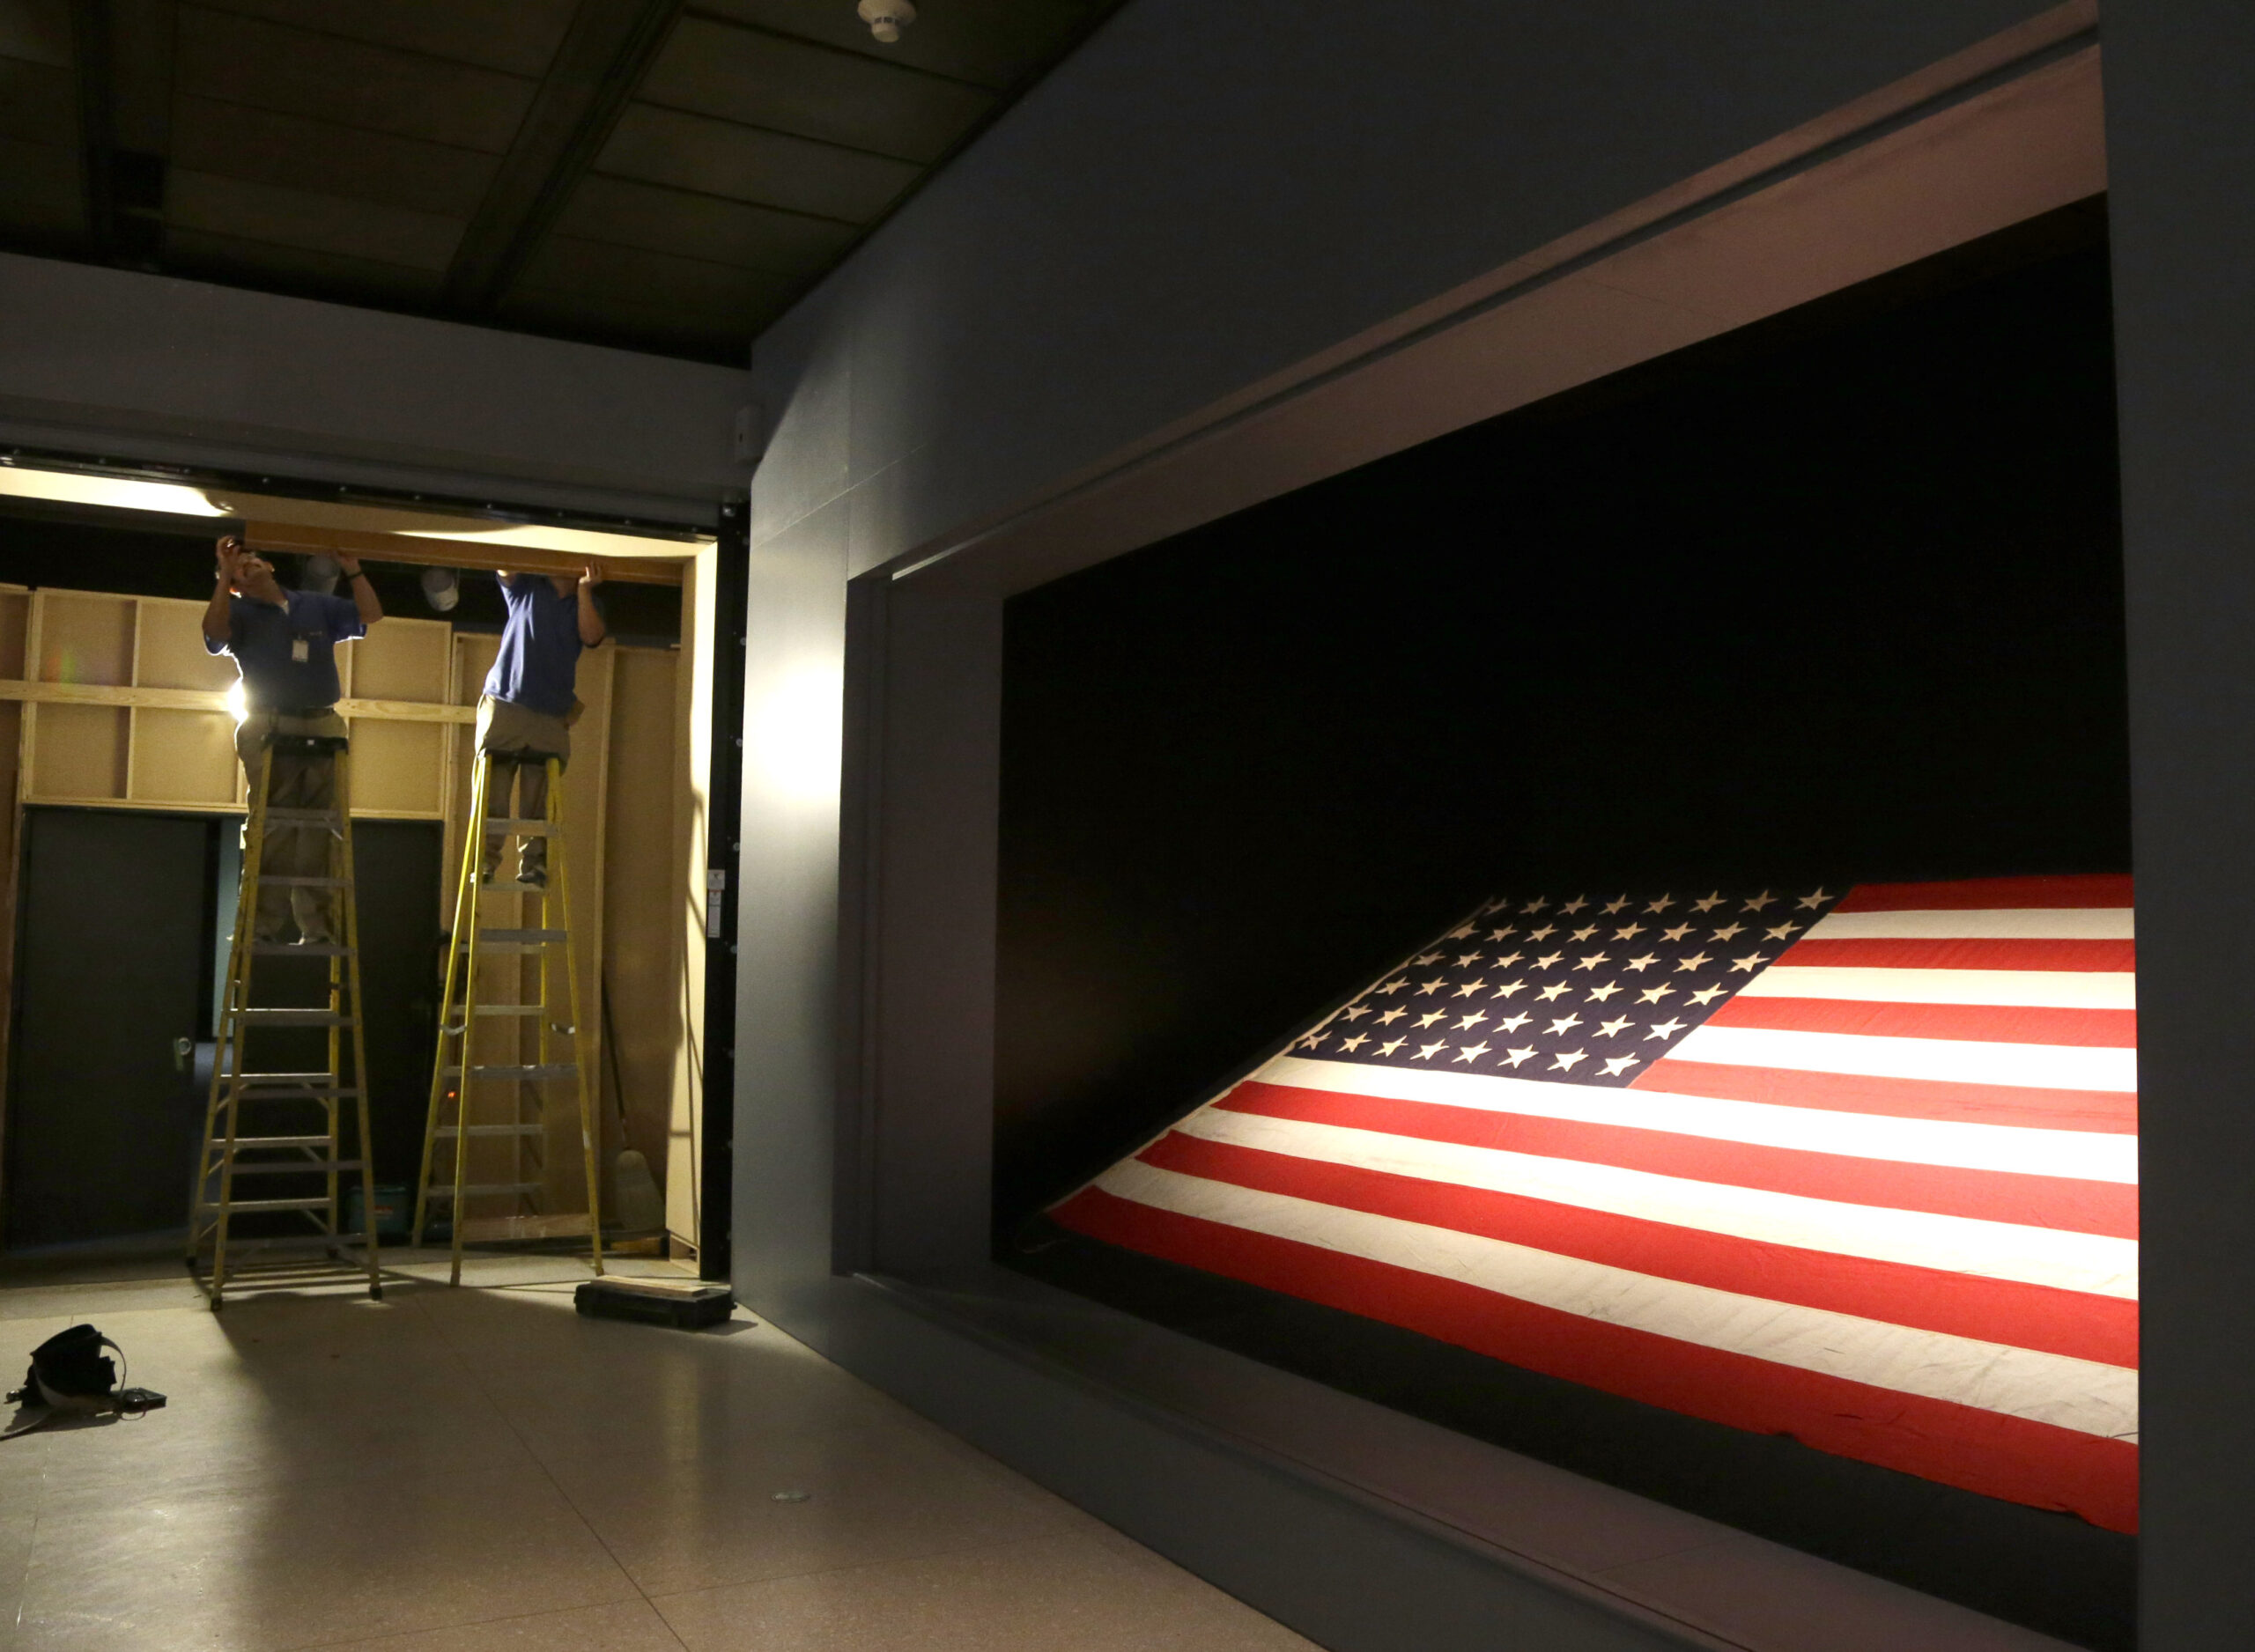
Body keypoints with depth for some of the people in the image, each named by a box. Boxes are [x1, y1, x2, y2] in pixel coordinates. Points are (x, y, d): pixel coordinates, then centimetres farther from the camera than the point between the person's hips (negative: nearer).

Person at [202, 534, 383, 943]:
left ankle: (317, 927, 0)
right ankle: (263, 926, -5)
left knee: (318, 834, -1)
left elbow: (371, 616, 13)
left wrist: (352, 570, 5)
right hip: (270, 731, -3)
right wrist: (224, 575, -12)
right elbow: (214, 632, -12)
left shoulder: (317, 606, 20)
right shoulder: (239, 612, 10)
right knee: (273, 833, -8)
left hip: (323, 729, 3)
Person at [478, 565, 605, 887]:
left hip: (552, 717, 1)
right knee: (492, 794, -4)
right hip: (504, 706, -1)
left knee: (538, 802, 0)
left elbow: (591, 636, -3)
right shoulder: (526, 589, 14)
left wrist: (584, 589, -6)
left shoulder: (585, 605, 16)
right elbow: (506, 572, -4)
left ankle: (533, 864, 3)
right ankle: (485, 862, -1)